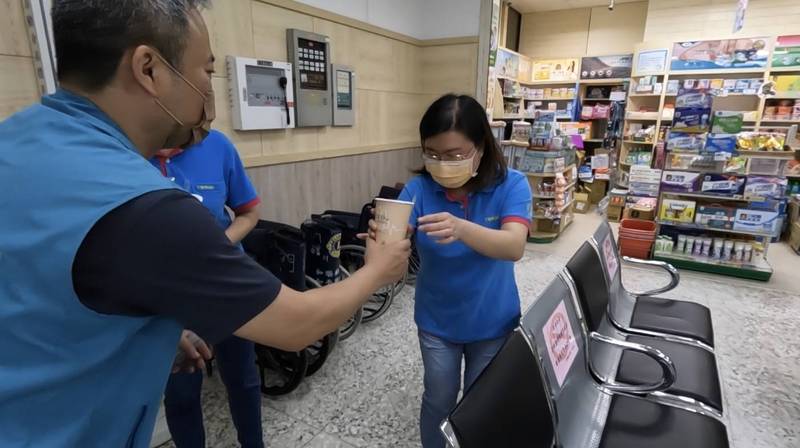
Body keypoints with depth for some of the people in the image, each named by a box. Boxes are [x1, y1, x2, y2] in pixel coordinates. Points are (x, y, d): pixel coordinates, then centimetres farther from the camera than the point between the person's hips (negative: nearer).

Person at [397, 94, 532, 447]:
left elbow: (514, 246, -34)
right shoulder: (419, 188, -15)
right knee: (438, 401, 19)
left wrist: (461, 229, -52)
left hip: (492, 322, 0)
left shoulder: (510, 185, -19)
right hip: (436, 321, 1)